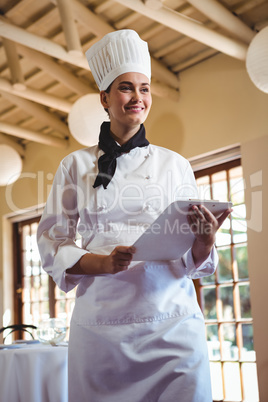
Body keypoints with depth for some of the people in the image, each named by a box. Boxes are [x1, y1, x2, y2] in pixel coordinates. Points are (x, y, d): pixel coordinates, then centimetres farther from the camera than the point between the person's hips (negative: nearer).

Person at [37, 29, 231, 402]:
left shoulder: (175, 164, 9)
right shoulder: (76, 165, 8)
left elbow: (194, 259, 9)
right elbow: (51, 242, 5)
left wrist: (205, 240, -15)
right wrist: (100, 263, -14)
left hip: (172, 320, 1)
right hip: (101, 324, 0)